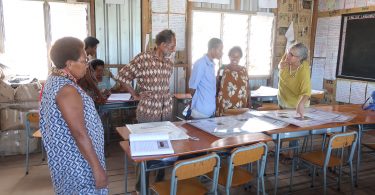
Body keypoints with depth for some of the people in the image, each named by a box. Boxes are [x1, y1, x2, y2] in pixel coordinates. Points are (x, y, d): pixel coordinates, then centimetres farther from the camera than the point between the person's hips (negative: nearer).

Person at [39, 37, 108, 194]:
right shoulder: (66, 90, -26)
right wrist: (97, 168, -24)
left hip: (66, 156, 10)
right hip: (76, 161, -10)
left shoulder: (54, 80, 5)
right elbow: (79, 133, -28)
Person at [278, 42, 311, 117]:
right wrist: (281, 66, -19)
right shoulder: (286, 57, -18)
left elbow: (306, 91, -40)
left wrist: (301, 104, -59)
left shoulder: (304, 69, -33)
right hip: (282, 99, 6)